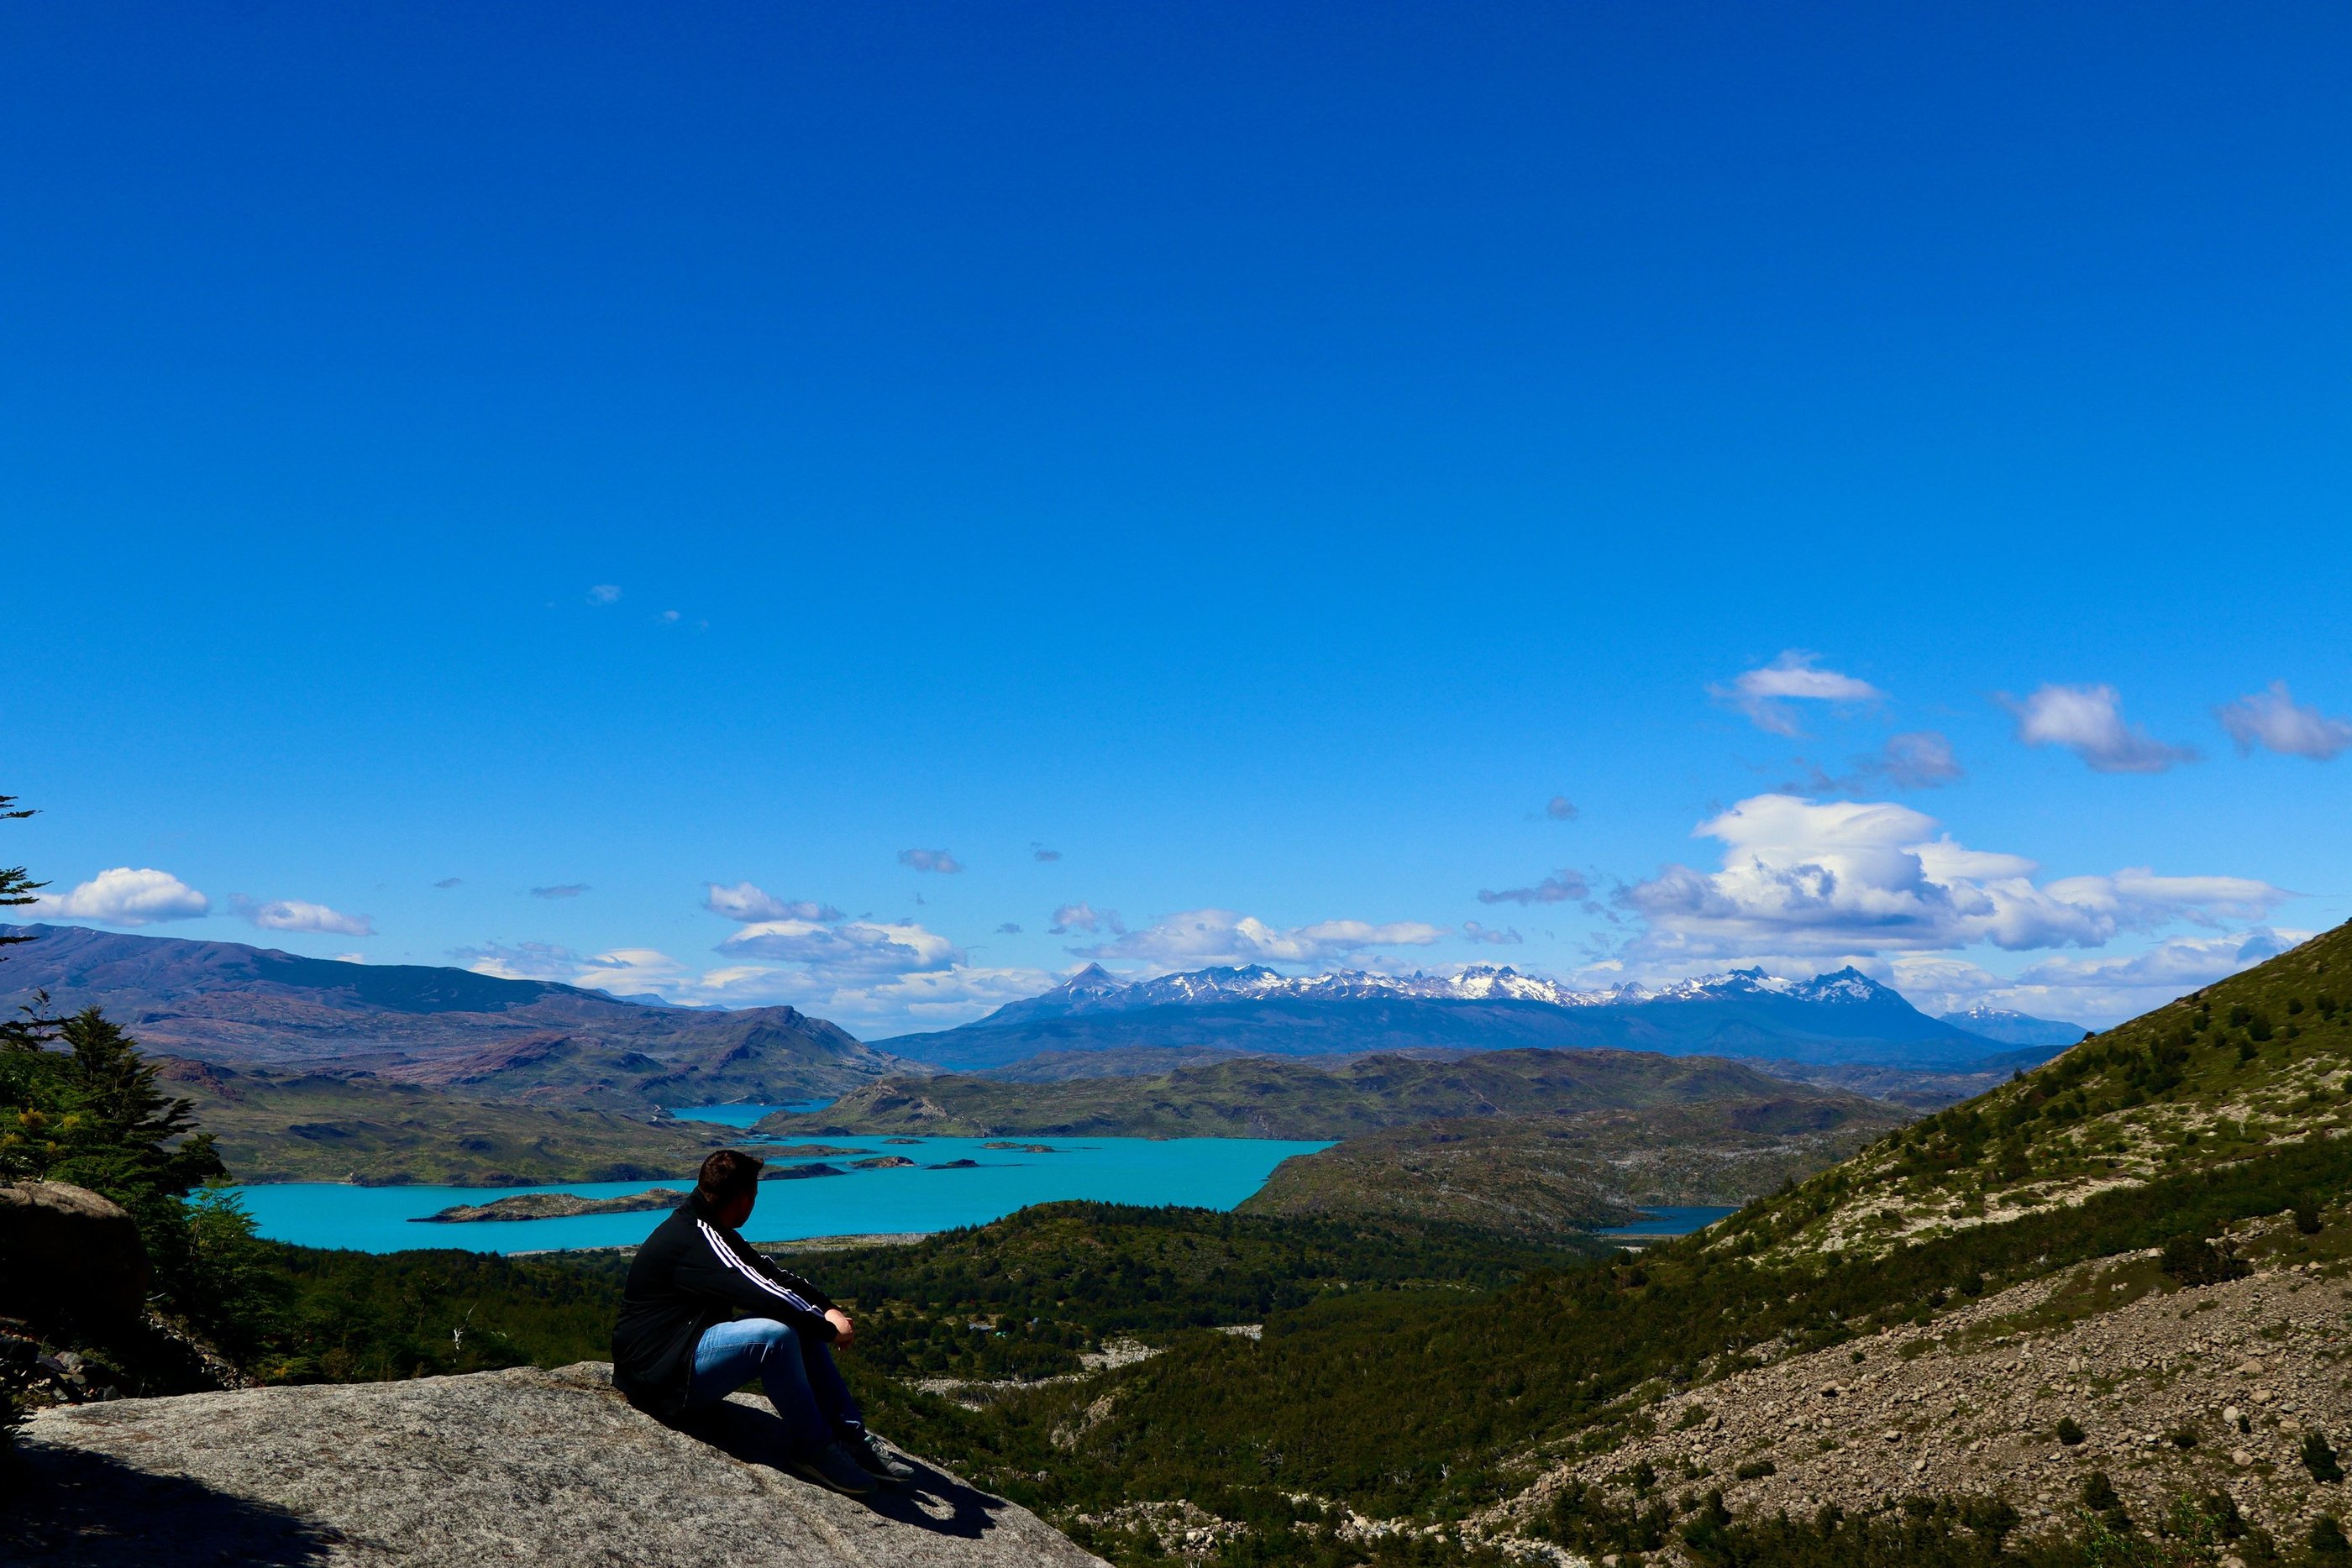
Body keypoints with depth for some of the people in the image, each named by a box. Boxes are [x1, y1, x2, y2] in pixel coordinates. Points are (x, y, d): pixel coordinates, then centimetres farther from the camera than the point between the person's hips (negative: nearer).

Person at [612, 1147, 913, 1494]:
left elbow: (772, 1274, 11)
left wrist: (827, 1307, -4)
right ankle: (812, 1449, -16)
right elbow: (763, 1293, -27)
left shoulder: (707, 1229, 11)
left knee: (802, 1324, 4)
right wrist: (829, 1329, -16)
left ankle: (851, 1437, 1)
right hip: (664, 1377, -11)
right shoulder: (694, 1241, -22)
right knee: (776, 1334, -30)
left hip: (683, 1354, 11)